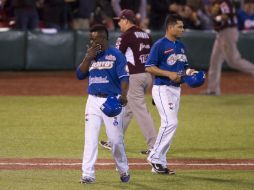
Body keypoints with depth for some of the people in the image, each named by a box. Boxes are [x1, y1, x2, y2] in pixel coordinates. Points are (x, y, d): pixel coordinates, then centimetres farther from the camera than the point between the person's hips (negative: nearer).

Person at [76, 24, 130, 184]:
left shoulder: (116, 55, -4)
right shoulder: (90, 55, 14)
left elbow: (124, 77, -13)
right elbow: (80, 75, 6)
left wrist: (123, 95, -30)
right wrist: (88, 57, -6)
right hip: (93, 101, 4)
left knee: (116, 139, -1)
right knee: (90, 139, -2)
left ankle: (124, 171, 19)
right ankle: (88, 175, -2)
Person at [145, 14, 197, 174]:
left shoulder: (180, 46, 14)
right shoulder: (160, 45, -10)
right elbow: (149, 67, -14)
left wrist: (189, 71, 0)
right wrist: (169, 74, -21)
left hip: (176, 89, 8)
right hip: (162, 89, -8)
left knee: (169, 125, 8)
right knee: (171, 122, -18)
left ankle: (160, 163, 13)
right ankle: (155, 157, -9)